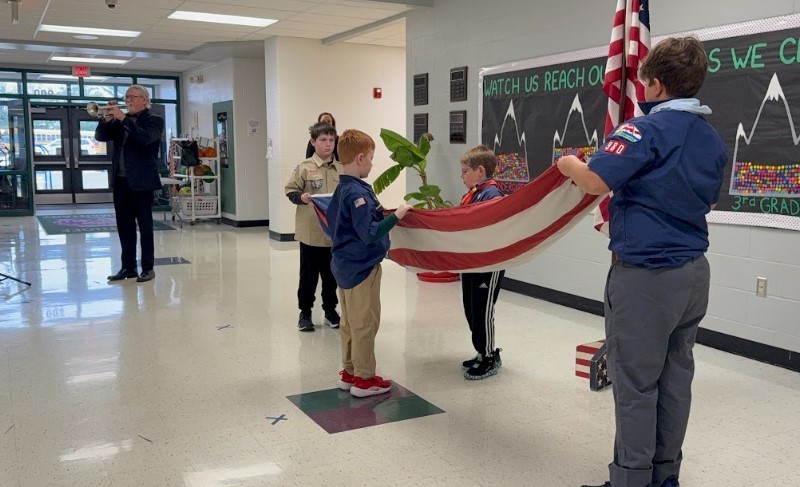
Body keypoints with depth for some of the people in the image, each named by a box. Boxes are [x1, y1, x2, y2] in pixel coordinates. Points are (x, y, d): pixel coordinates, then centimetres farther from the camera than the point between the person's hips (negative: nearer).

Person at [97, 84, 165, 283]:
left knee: (145, 225, -1)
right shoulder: (120, 121, 15)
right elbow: (101, 136, 7)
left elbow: (146, 138, -22)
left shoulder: (154, 120, -3)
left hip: (141, 181, -6)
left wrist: (123, 119, -23)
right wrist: (107, 119, -9)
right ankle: (128, 267, 16)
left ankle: (148, 268, 5)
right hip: (120, 180, 6)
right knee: (124, 226, 9)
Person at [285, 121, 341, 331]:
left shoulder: (341, 169, 3)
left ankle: (330, 311, 29)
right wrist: (301, 197, -21)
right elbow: (290, 190, -3)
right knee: (308, 274, 8)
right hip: (311, 232, -3)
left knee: (332, 274, 14)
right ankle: (305, 312, 22)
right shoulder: (304, 167, -6)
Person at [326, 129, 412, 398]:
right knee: (365, 324, 1)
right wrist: (396, 216, -22)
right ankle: (364, 379, 11)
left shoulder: (341, 189, 8)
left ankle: (349, 372, 26)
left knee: (350, 322, 17)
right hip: (361, 267, -10)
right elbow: (370, 234, -25)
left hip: (346, 264, 10)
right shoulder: (358, 193, -22)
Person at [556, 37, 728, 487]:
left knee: (636, 382, 2)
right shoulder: (715, 140, 11)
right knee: (676, 375, 15)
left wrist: (568, 164, -4)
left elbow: (595, 181, -24)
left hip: (645, 273, -8)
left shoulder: (649, 128, -14)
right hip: (693, 271, 8)